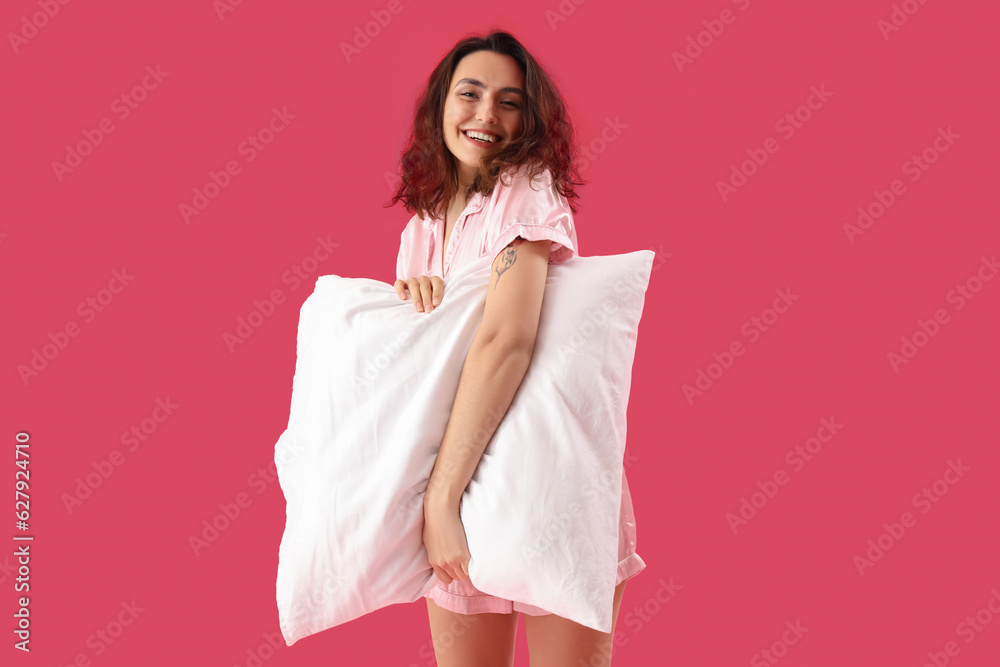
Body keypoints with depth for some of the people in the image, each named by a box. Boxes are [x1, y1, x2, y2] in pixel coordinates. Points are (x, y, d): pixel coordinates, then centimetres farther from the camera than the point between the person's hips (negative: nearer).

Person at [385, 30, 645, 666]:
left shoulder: (527, 192, -12)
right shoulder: (422, 225, 9)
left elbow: (507, 340, -25)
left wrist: (441, 497, -28)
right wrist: (408, 296, -8)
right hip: (460, 476, 6)